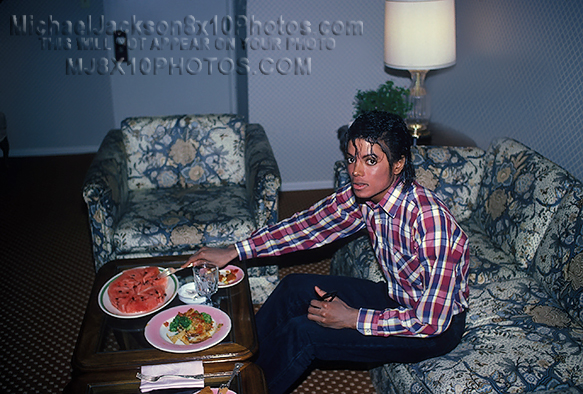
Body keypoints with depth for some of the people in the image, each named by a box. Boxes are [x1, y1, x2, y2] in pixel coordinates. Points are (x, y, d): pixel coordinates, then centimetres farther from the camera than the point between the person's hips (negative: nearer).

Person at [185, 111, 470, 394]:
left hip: (440, 325, -7)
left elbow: (433, 320, -30)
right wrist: (233, 251, -6)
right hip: (396, 297, 7)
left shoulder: (429, 218, -33)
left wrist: (353, 318, -25)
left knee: (303, 332, -18)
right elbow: (309, 225, -2)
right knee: (295, 288, 0)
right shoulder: (361, 196, -11)